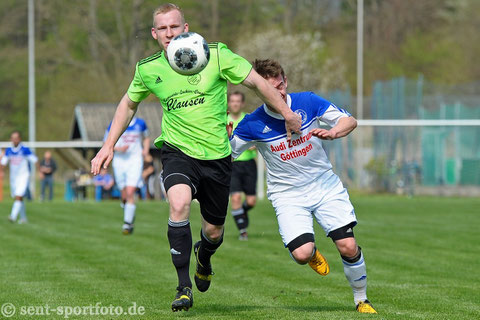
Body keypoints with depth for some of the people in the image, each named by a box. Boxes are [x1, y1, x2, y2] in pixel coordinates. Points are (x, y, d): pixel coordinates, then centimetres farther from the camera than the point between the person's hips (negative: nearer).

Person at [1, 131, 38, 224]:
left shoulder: (25, 149, -11)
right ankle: (23, 218, 23)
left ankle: (13, 216, -27)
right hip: (13, 178, 5)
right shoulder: (8, 150, 2)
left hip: (23, 177, -5)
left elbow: (34, 160, -6)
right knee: (19, 199, 12)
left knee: (18, 197, -18)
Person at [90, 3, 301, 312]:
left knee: (214, 232, 9)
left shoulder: (216, 55, -10)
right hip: (177, 151, 0)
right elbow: (129, 104, 16)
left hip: (217, 156, 0)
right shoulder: (148, 69, -2)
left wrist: (287, 113, 0)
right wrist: (108, 145, 13)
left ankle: (204, 255, 50)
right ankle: (184, 287, -22)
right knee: (179, 204, -31)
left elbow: (256, 81, -1)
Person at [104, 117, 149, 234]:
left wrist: (146, 150, 3)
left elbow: (146, 138, 22)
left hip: (135, 162, -1)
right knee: (124, 196, 6)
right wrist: (118, 149, -16)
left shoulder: (140, 123, 4)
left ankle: (127, 223, -12)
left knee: (130, 193, -15)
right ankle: (130, 217, 33)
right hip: (119, 162, 1)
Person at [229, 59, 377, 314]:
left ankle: (361, 300, 14)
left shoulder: (307, 102, -10)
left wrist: (333, 132, -27)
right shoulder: (253, 125, -13)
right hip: (287, 194, -1)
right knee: (301, 254, -20)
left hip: (325, 185, 1)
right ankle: (313, 252, 20)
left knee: (348, 247, -10)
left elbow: (350, 121, -5)